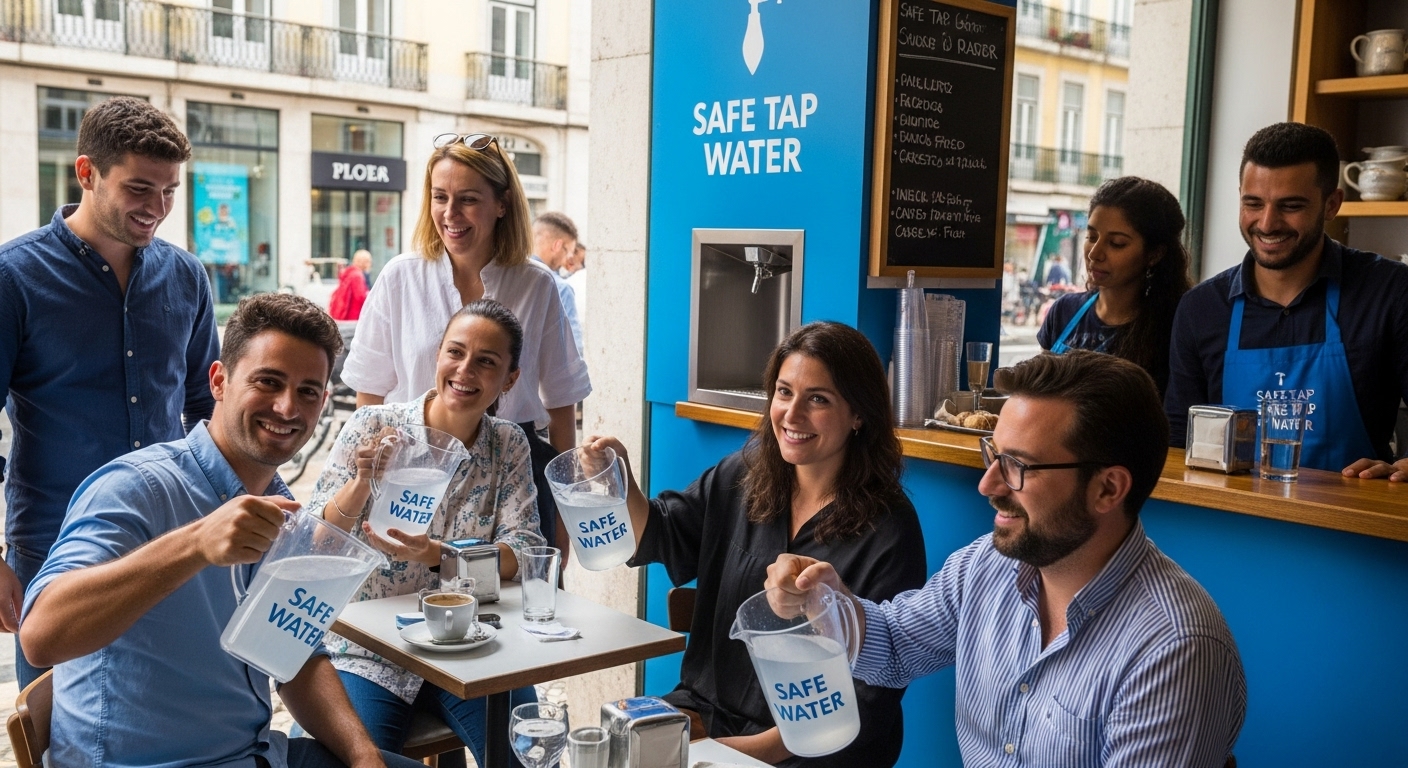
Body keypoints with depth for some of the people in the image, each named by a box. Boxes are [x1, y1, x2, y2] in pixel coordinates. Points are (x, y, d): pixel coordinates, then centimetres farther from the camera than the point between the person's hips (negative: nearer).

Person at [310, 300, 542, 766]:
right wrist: (362, 484, -28)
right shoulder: (373, 426, -6)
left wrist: (435, 554, -26)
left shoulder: (509, 446, 1)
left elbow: (523, 552, -9)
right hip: (372, 651, -1)